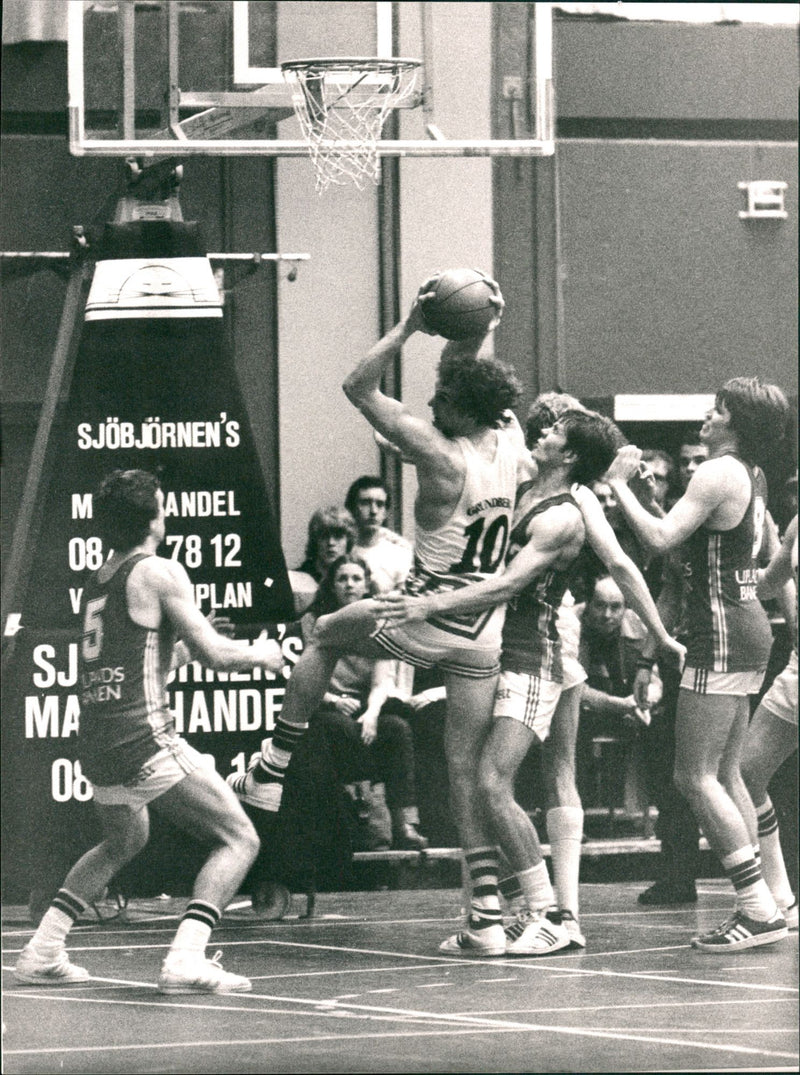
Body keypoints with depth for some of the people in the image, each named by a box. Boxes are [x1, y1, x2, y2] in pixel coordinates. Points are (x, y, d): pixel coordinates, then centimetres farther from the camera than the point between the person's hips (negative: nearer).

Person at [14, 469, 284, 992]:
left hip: (97, 743, 8)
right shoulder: (160, 572, -7)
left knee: (125, 840, 34)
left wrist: (183, 648, 38)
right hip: (145, 737, -8)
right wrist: (262, 655, 11)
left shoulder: (98, 580, 16)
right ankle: (186, 959, -20)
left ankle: (43, 952, 26)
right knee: (239, 840, -3)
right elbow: (215, 653, -7)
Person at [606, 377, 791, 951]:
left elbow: (661, 538, -21)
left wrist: (619, 486, -10)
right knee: (724, 776, 13)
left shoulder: (717, 474, -14)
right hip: (750, 627, 10)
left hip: (722, 634, -10)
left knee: (696, 777, -9)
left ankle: (760, 908, -13)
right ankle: (759, 906, 12)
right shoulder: (753, 477, 16)